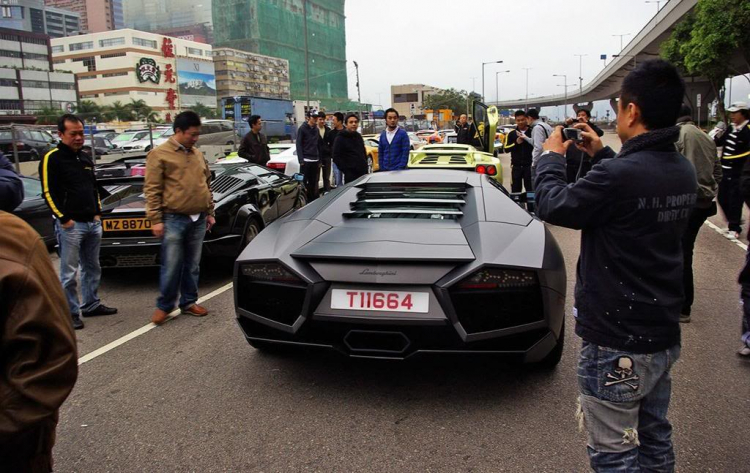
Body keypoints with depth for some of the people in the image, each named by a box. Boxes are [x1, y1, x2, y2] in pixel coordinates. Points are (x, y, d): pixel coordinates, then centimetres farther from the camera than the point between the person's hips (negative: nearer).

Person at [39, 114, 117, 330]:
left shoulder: (86, 158, 15)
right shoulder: (52, 159, -8)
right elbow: (49, 193, -12)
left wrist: (97, 213, 12)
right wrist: (64, 219, -15)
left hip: (93, 223, 7)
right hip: (70, 225, -7)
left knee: (92, 268, 15)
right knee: (69, 273, -1)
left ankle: (91, 305, 27)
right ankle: (70, 313, 8)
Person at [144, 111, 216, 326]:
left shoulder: (198, 154, 13)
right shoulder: (159, 154, -5)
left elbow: (207, 185, 19)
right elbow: (152, 190, -8)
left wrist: (210, 212, 15)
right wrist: (155, 220, -12)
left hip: (198, 219, 5)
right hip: (174, 220, -5)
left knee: (193, 265, 12)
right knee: (171, 267, 0)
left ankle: (189, 302, 24)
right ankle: (164, 306, 15)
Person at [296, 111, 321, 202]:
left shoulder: (316, 129, 14)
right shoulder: (302, 128, -3)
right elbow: (299, 145, -7)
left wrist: (319, 160, 11)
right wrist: (301, 160, -14)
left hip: (315, 161, 5)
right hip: (306, 161, -5)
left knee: (313, 183, 9)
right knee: (304, 182, -4)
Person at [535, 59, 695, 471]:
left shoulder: (618, 175, -27)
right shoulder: (683, 172, 0)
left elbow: (552, 206, -13)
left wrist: (551, 156, 3)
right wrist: (601, 153, 19)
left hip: (616, 346, -8)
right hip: (664, 336, 9)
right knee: (654, 438, 24)